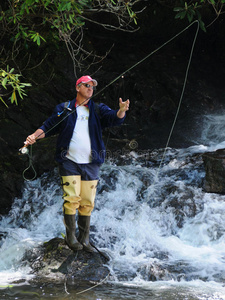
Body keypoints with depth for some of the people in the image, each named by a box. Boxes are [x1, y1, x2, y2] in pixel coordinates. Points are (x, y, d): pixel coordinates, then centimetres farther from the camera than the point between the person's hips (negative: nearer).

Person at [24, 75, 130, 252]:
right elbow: (49, 126, 8)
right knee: (72, 199, -10)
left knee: (87, 203, 3)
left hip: (91, 164, 2)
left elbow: (114, 119, -6)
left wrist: (121, 111, -29)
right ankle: (71, 237, 0)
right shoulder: (64, 109, 8)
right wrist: (34, 136, -10)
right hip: (70, 162, -2)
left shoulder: (98, 110, 10)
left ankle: (84, 239, 12)